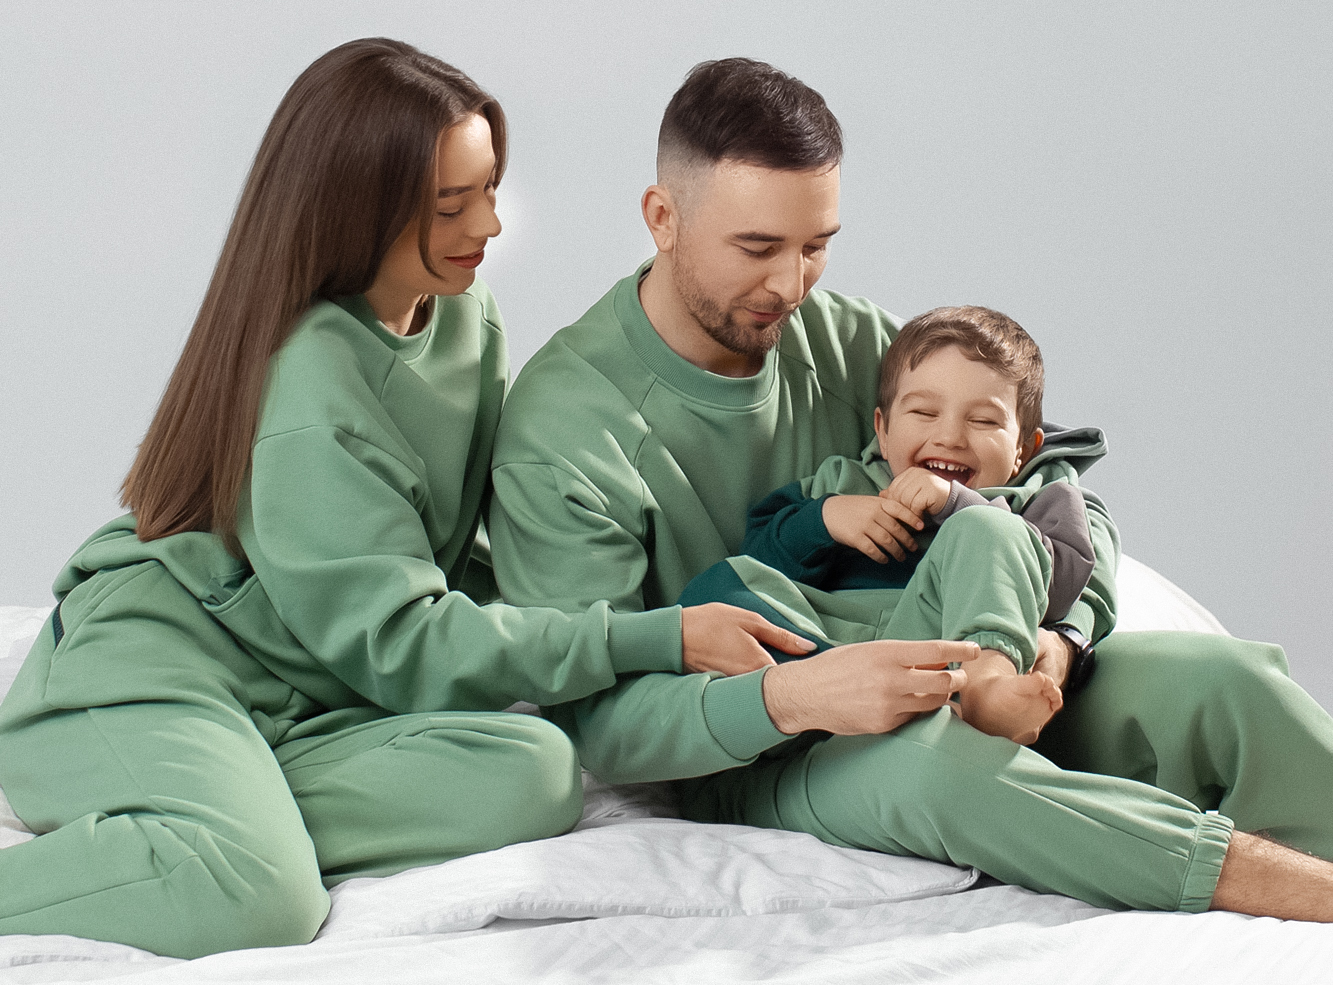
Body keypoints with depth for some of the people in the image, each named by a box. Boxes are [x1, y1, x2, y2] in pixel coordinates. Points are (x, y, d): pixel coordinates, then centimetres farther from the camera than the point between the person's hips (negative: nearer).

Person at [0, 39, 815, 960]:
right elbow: (401, 642, -19)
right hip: (151, 672, -8)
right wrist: (661, 639, -21)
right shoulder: (307, 385, -18)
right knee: (256, 893, -40)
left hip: (306, 706, 8)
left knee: (534, 774, -22)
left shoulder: (465, 312, 8)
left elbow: (453, 547, 17)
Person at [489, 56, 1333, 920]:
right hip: (749, 770, -6)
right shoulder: (561, 430, -13)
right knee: (934, 759, -39)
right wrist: (790, 698, -35)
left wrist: (1059, 631, -15)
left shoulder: (849, 346, 4)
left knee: (1224, 678, -16)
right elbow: (591, 719, -18)